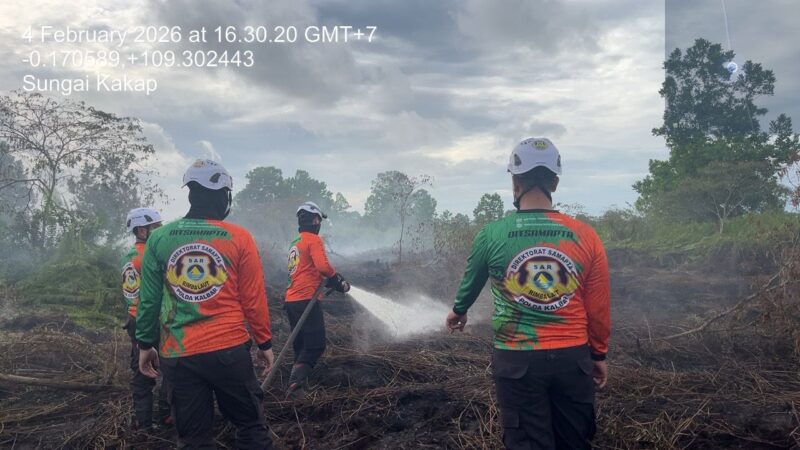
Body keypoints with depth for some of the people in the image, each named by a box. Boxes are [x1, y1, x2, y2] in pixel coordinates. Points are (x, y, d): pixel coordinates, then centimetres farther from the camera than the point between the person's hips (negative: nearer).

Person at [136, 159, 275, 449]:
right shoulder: (239, 238, -6)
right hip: (230, 349, -2)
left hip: (177, 355, 2)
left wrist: (145, 344, 17)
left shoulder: (158, 238, 0)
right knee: (250, 426, 13)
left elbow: (148, 299, 4)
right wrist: (265, 343, 9)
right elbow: (253, 299, -3)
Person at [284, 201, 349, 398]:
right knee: (316, 345, -7)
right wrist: (339, 279, -5)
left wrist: (330, 281, 19)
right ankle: (296, 381, -19)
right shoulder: (314, 239, -7)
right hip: (306, 300, -9)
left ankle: (297, 385, 14)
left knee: (301, 346, 14)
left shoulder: (295, 243, 21)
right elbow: (322, 266, -21)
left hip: (291, 300, 9)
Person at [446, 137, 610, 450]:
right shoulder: (586, 236, -5)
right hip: (572, 358, 2)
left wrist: (458, 311, 33)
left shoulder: (491, 234, -7)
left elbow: (471, 281, 11)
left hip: (517, 361, -1)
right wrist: (599, 355, 17)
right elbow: (598, 308, 1)